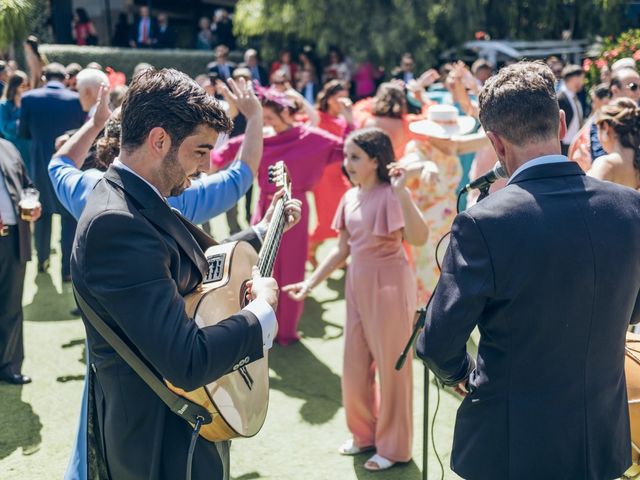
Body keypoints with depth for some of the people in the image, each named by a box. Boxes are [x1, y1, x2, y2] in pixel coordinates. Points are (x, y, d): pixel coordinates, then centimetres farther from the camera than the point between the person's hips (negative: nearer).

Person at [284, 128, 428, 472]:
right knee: (354, 367, 15)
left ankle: (393, 447, 20)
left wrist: (401, 191, -35)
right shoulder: (350, 198, 7)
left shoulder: (390, 194, -15)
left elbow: (418, 238, -30)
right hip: (357, 285, 8)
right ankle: (365, 434, 35)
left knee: (391, 366, 5)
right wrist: (310, 282, 11)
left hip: (389, 286, -7)